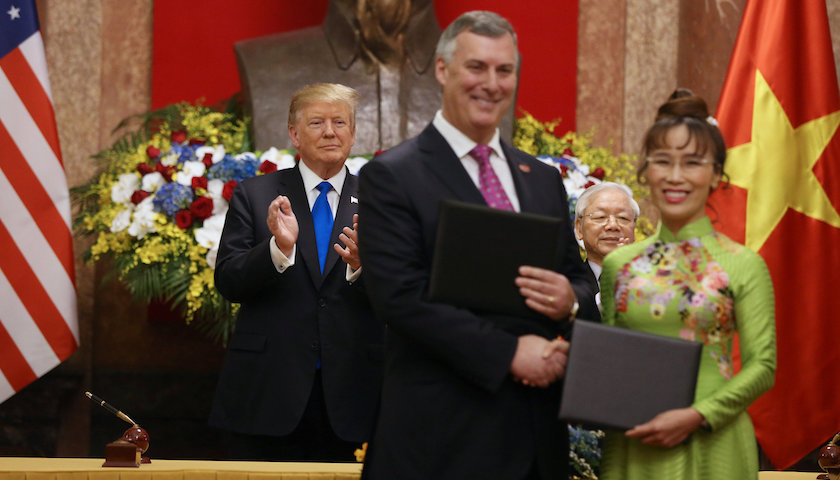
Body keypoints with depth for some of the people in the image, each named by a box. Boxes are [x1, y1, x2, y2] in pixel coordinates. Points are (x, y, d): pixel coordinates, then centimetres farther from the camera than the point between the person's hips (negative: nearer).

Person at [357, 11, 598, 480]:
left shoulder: (544, 180, 15)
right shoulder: (391, 177, -4)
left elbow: (580, 279, 17)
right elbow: (400, 295, -13)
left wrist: (571, 300, -7)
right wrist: (508, 352, -18)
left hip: (536, 430, 5)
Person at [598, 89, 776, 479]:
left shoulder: (744, 265, -3)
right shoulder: (618, 264, 7)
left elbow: (762, 367, -4)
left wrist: (697, 416, -16)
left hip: (711, 447, -3)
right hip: (631, 448, 3)